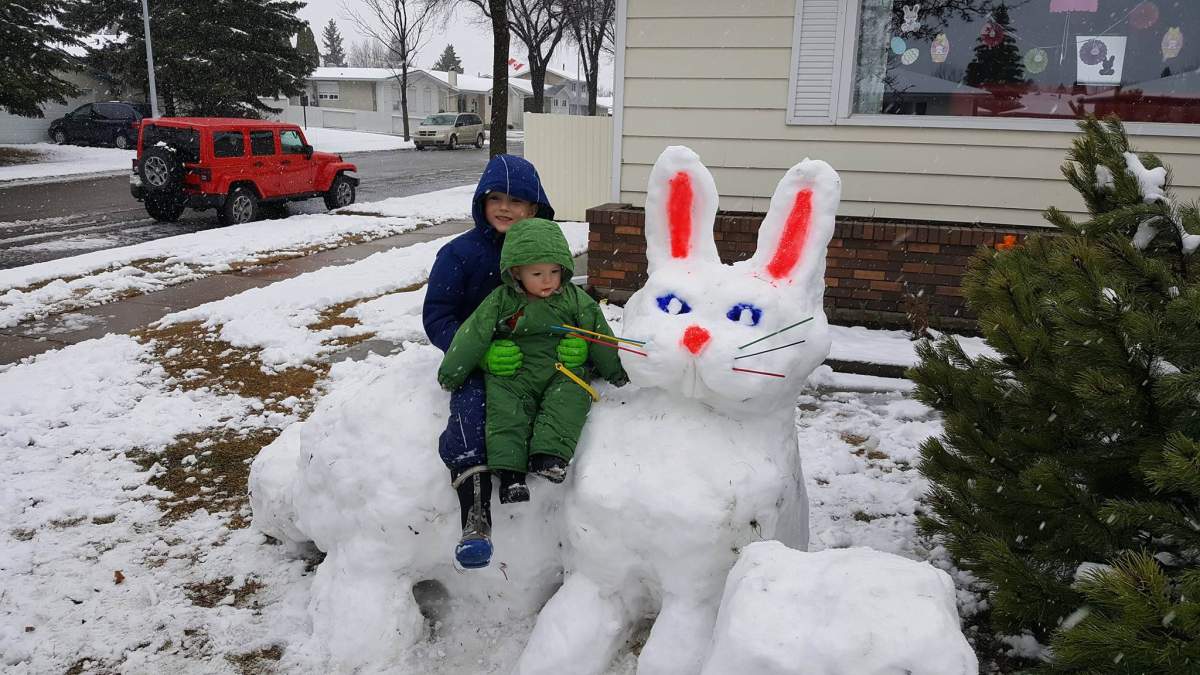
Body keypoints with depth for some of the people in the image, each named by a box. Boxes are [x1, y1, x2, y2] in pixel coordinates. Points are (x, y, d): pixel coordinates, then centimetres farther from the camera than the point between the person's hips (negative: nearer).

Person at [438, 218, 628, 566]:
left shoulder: (574, 299, 3)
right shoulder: (501, 301, -1)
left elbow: (598, 334, 10)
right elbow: (472, 336, 0)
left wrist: (616, 371, 14)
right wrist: (450, 374, 2)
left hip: (562, 373, 1)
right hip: (512, 377, 0)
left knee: (571, 396, -28)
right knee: (504, 407, -25)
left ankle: (549, 453, -40)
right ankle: (510, 470, -34)